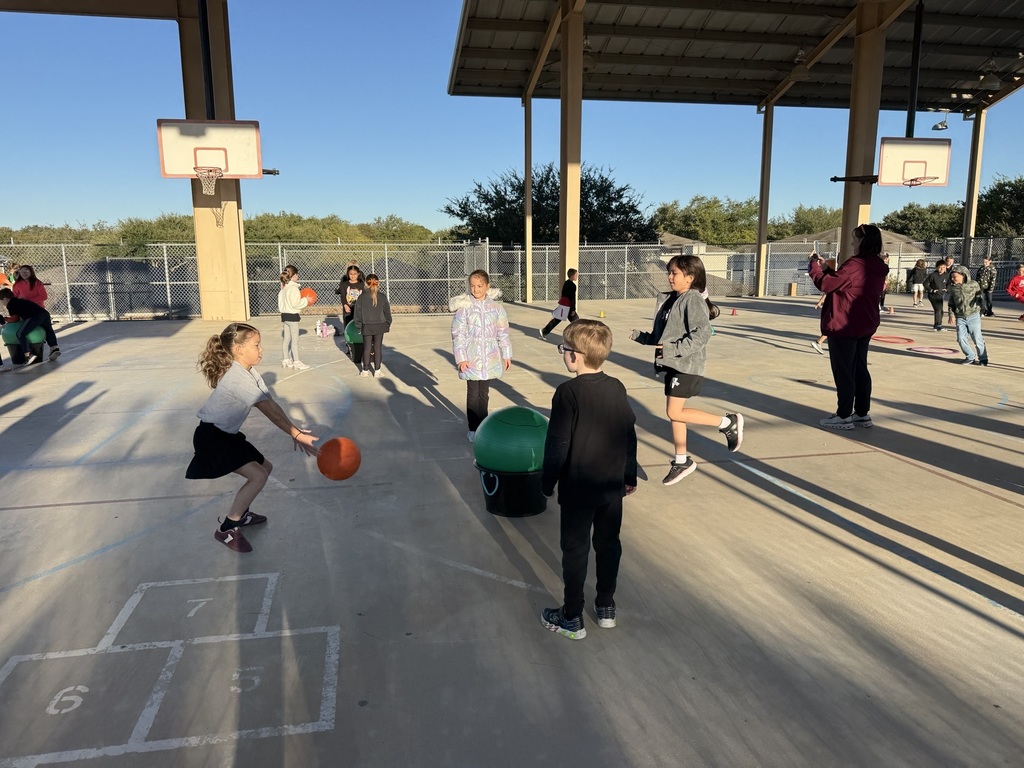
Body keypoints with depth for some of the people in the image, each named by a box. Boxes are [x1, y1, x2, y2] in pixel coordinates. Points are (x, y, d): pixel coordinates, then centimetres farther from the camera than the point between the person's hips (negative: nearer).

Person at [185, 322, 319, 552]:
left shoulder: (250, 372, 5)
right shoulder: (238, 377, -25)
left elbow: (272, 405, -1)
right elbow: (270, 411, -24)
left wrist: (294, 430, -9)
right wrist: (297, 434, -21)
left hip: (228, 434, 10)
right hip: (211, 436, -10)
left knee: (265, 467, 14)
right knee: (258, 476, -18)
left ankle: (240, 514, 29)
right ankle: (226, 529, -6)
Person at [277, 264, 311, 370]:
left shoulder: (283, 288, 10)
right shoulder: (293, 288, -17)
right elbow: (295, 304, -21)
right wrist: (306, 301, -7)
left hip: (284, 315, 9)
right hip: (292, 316, -9)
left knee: (286, 338, 13)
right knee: (295, 340, -3)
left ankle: (286, 360, 20)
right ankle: (297, 362, 1)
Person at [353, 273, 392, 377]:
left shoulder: (361, 297, -6)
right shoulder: (382, 296, -5)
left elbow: (357, 313, -2)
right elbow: (387, 312, 2)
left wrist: (358, 326, 7)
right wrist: (388, 324, 14)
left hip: (367, 327, 0)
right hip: (380, 326, 0)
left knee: (367, 348, 10)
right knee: (378, 348, 6)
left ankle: (365, 370, 18)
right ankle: (377, 370, 9)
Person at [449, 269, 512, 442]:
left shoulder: (496, 307, 1)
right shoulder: (464, 307, -8)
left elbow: (503, 333, 7)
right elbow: (458, 334, -8)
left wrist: (506, 355, 7)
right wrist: (461, 358, -13)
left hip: (490, 359, 3)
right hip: (471, 359, -2)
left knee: (484, 393, 13)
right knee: (473, 394, 5)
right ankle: (473, 428, 18)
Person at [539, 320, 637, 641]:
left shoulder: (568, 392, -19)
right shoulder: (617, 388, -1)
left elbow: (557, 444, -17)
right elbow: (630, 435, 6)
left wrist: (547, 482, -4)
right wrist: (629, 476, 18)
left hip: (577, 488, -5)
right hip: (613, 485, 5)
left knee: (575, 550, 7)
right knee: (609, 544, 17)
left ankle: (572, 619, 18)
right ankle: (606, 608, 32)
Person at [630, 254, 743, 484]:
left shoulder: (693, 300, -14)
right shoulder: (672, 299, 13)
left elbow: (702, 333, -25)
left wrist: (674, 349, -27)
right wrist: (640, 336, 12)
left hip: (687, 365, -9)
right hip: (673, 365, 9)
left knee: (675, 413, -10)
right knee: (675, 414, 11)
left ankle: (728, 423, 3)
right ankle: (681, 462, 23)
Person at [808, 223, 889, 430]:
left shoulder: (855, 264, -22)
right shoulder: (877, 267, 8)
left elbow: (825, 283, -18)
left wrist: (814, 265, -3)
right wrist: (827, 268, 11)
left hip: (844, 326, -9)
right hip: (864, 325, 9)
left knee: (843, 371, -1)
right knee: (860, 369, 15)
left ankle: (844, 416, 5)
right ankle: (862, 413, 20)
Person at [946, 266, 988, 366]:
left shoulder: (974, 285, -5)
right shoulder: (952, 287, 3)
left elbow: (979, 299, 5)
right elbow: (951, 302, 10)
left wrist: (979, 311, 4)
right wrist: (951, 314, 1)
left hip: (973, 316, -3)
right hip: (960, 317, 3)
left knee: (977, 338, 0)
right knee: (961, 338, -3)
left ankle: (983, 358, 15)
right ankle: (971, 357, 14)